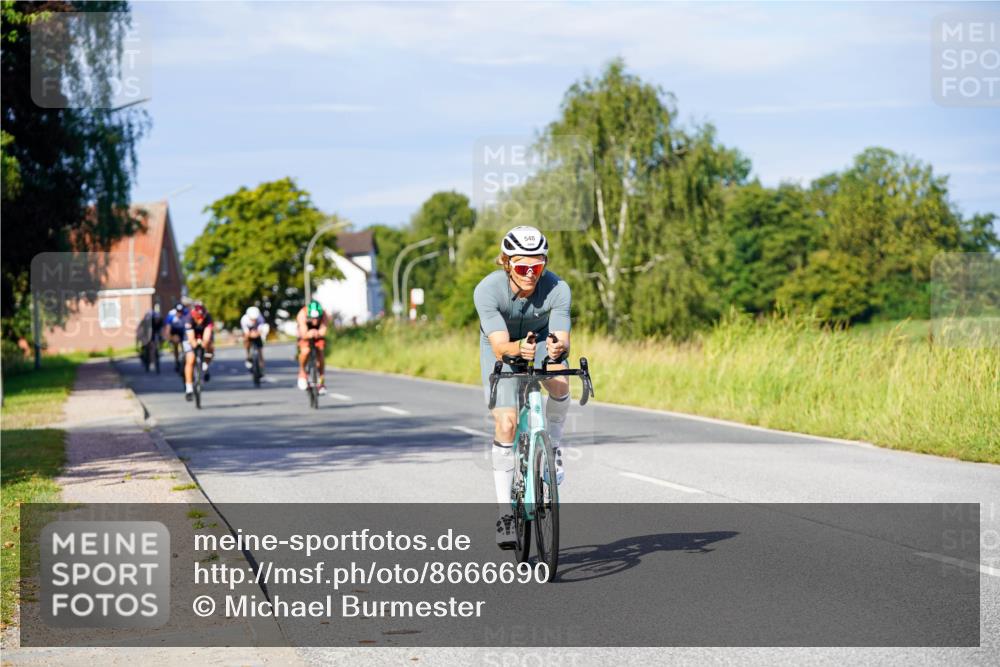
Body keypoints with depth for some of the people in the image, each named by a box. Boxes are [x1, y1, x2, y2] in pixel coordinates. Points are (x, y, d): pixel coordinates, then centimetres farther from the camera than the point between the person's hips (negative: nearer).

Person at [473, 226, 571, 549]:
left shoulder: (557, 289, -31)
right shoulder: (488, 290, -35)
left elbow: (562, 339, -36)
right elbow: (500, 347, -41)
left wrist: (558, 348, -59)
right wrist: (518, 349, -63)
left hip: (541, 340, 1)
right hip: (501, 345, -1)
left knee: (560, 386, -31)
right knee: (506, 424, -14)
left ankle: (554, 443, 1)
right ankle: (505, 512, -3)